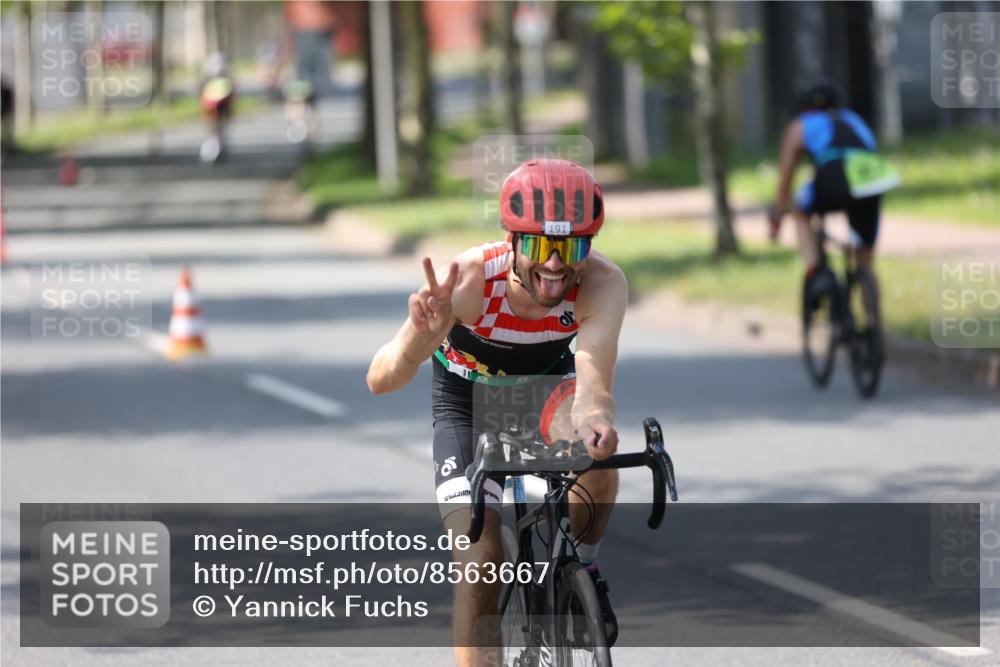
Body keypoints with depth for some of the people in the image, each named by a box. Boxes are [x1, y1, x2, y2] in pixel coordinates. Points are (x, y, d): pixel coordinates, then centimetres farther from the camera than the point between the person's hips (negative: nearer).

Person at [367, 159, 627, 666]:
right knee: (480, 560, -16)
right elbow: (381, 381, -42)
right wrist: (422, 335, -63)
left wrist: (594, 418, -72)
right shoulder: (469, 278, -37)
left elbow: (593, 378, -49)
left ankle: (582, 568, 0)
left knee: (596, 463, -30)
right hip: (469, 397, -1)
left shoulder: (602, 282, -34)